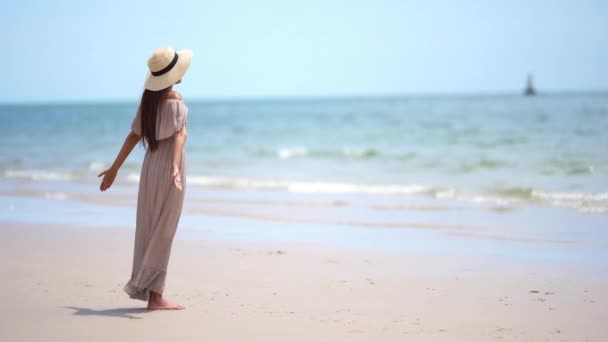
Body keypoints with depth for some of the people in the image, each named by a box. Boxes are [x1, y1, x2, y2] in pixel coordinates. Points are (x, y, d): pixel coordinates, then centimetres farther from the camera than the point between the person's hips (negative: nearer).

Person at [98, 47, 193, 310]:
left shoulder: (149, 99, 8)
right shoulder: (175, 101, -12)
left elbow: (134, 136, 9)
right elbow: (179, 136, -26)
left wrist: (115, 168, 15)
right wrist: (175, 168, -38)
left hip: (150, 166, 7)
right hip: (167, 166, -7)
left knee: (149, 229, 9)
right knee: (163, 231, -3)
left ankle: (147, 289, 13)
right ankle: (154, 294, -2)